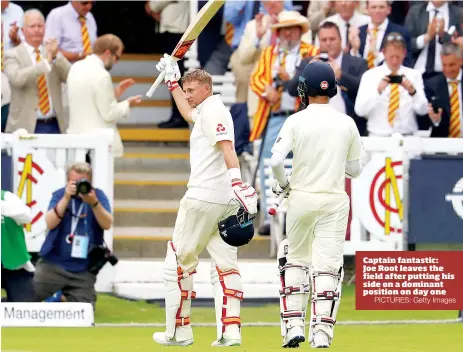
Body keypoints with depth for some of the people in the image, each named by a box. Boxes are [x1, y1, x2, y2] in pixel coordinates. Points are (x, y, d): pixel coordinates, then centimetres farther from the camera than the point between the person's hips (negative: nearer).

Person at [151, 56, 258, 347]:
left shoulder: (212, 110, -7)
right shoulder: (206, 111, 22)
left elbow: (226, 146, -22)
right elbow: (188, 113, 45)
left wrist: (236, 179, -35)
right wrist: (173, 81, 45)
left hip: (203, 197, -9)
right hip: (226, 200, 9)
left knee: (179, 261, 1)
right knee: (225, 263, 3)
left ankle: (179, 331, 3)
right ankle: (230, 331, -7)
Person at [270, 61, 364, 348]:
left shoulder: (296, 122, -7)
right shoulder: (347, 124, -1)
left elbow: (276, 161, -16)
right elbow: (355, 169, 7)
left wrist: (282, 184, 3)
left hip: (301, 198, 0)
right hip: (334, 201, 0)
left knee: (296, 260, 16)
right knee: (327, 267, -1)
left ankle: (294, 325, 8)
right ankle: (322, 333, -10)